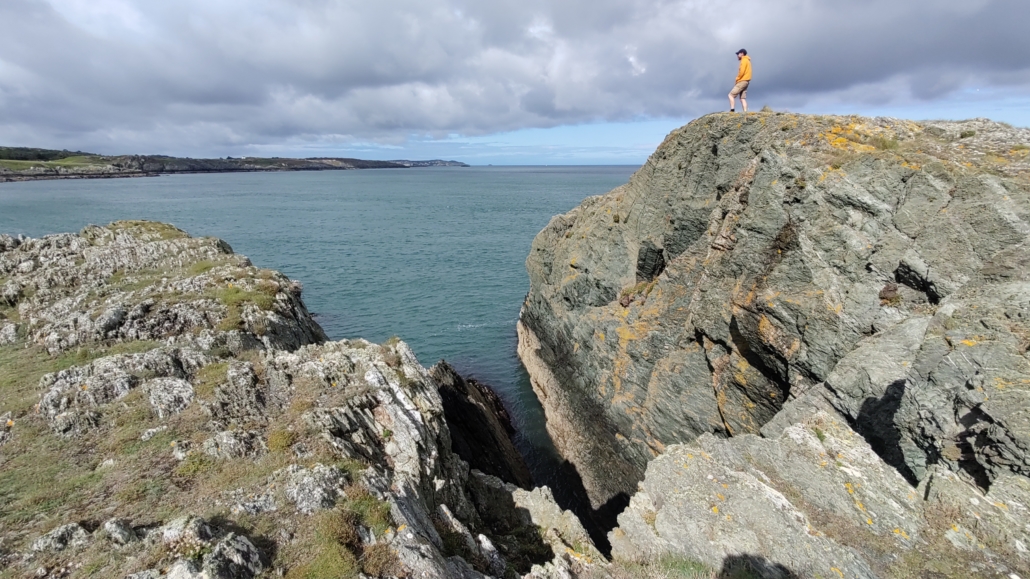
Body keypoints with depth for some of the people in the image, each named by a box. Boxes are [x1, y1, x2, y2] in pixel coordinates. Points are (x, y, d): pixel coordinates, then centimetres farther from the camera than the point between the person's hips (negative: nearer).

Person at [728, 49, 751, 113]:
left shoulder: (744, 60, -6)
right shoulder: (747, 61, 23)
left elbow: (742, 72, -16)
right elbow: (745, 72, 19)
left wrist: (737, 79, -5)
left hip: (742, 81, -10)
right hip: (745, 82, 10)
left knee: (731, 95, -12)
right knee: (743, 98, 4)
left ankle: (732, 110, -22)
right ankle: (745, 112, -4)